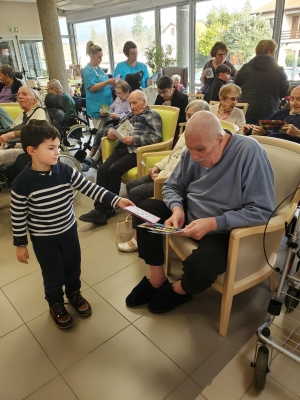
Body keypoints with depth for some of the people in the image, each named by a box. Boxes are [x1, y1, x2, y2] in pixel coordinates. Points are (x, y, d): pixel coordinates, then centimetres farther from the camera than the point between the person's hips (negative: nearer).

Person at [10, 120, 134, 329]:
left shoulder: (65, 170, -13)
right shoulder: (22, 182, -20)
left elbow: (89, 187, -13)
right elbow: (18, 216, -11)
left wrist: (115, 200, -21)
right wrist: (20, 244, -4)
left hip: (69, 231, 4)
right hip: (43, 239, -3)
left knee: (73, 267, 22)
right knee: (53, 275, 14)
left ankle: (74, 293, 51)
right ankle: (56, 304, 43)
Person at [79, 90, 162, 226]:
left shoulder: (153, 115, 7)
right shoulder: (130, 115, 29)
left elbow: (157, 137, -6)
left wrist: (134, 139, -15)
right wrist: (112, 133, 2)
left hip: (137, 150, -6)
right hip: (122, 148, 7)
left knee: (114, 169, -27)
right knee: (102, 169, -19)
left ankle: (108, 208, -12)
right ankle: (100, 209, -20)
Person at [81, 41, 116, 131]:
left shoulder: (99, 68, 17)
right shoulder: (87, 70, -9)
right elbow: (92, 87, -19)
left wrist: (111, 83, 8)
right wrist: (107, 82, -24)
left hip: (106, 106, 8)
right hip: (97, 108, -8)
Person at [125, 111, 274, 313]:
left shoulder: (250, 152, -23)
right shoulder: (193, 153, -5)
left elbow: (262, 210, -24)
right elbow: (172, 186, 6)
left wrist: (212, 223, -30)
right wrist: (177, 209, -17)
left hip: (226, 230, -6)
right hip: (189, 215, 6)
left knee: (198, 267, -32)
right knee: (147, 208, -7)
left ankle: (180, 289, 9)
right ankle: (157, 278, 5)